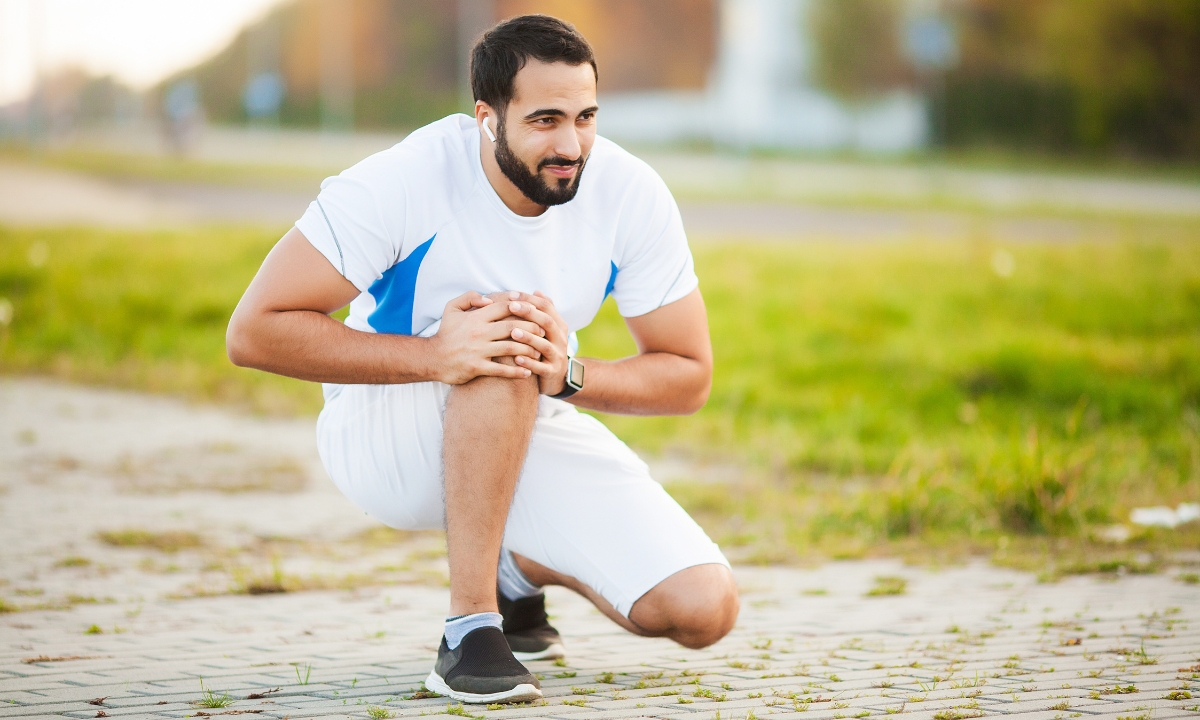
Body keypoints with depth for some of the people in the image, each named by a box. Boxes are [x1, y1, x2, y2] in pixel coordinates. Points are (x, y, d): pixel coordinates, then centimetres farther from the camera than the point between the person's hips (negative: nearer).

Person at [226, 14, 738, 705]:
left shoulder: (632, 195, -15)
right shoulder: (403, 182, -26)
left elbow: (689, 375, -9)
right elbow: (255, 331, -27)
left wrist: (568, 373, -30)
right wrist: (435, 356, -38)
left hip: (525, 429, 4)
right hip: (380, 435, -4)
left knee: (704, 610, -14)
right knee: (500, 341, -38)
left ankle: (521, 570, 16)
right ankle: (470, 628, -29)